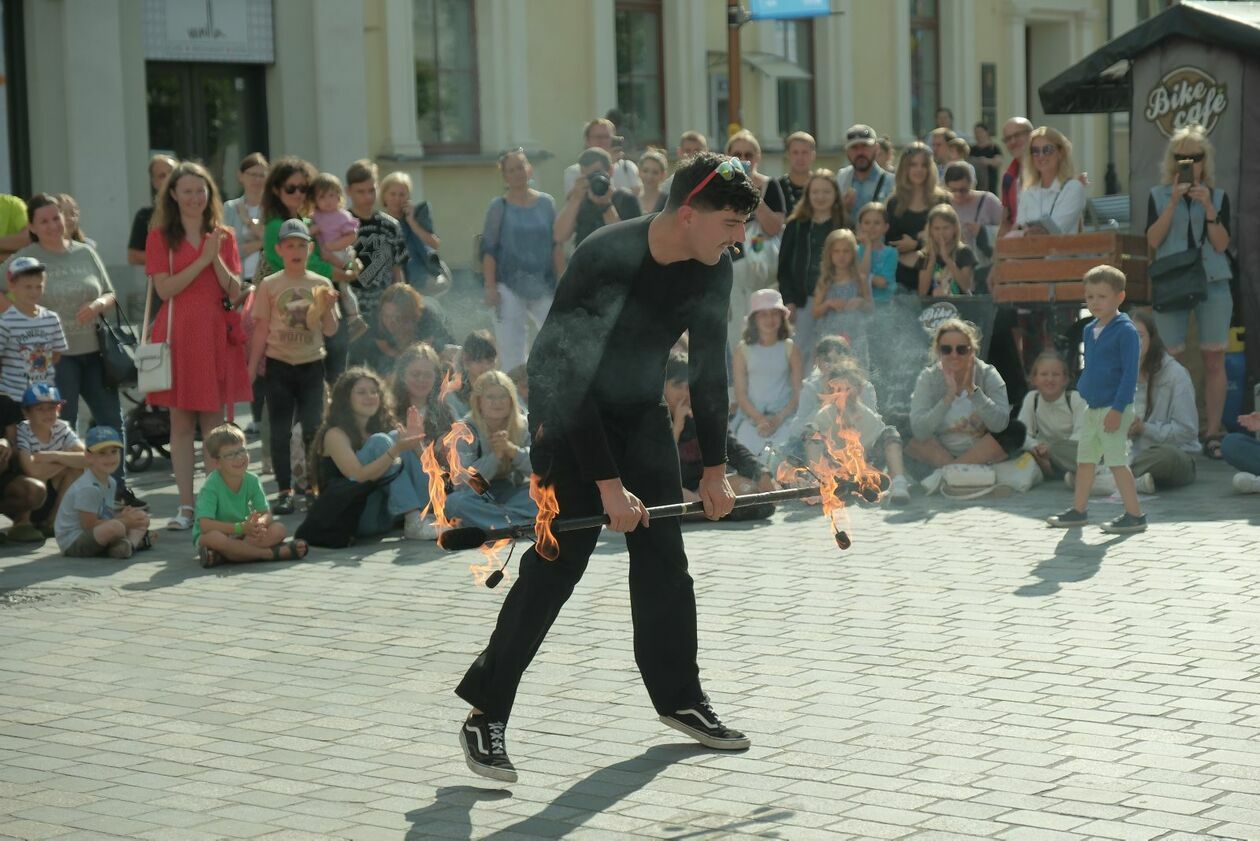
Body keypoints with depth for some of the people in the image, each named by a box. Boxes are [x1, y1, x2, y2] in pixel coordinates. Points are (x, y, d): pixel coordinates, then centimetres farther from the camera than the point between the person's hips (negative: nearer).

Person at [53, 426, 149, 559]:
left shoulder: (110, 482, 9)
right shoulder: (88, 488, -22)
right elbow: (89, 525, -22)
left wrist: (120, 516, -9)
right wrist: (123, 521, -17)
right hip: (73, 543, -10)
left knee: (142, 517, 9)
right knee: (115, 527, -38)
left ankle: (129, 543, -17)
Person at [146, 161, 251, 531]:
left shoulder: (224, 236, 11)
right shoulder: (160, 236, 4)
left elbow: (235, 292, 4)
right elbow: (165, 288, -8)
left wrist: (217, 259, -11)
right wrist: (202, 259, -13)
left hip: (215, 334, 2)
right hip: (178, 334, -2)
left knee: (214, 423, 3)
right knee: (181, 423, -1)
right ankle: (186, 506, 2)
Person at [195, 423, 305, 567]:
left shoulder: (252, 481, -4)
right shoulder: (211, 486, -19)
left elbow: (266, 514, -5)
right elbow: (205, 525, -28)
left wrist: (259, 524, -31)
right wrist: (241, 528, -34)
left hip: (241, 535, 6)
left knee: (278, 529, -17)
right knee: (213, 538, -40)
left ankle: (221, 556, -30)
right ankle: (273, 553, -32)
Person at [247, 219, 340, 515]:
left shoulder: (321, 284, 2)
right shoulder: (269, 285, 0)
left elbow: (331, 331, 4)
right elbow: (261, 330, 3)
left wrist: (327, 308, -15)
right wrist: (251, 368, 0)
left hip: (311, 364, 1)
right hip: (279, 365, -1)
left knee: (313, 429, 3)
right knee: (280, 431, 1)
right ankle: (285, 491, 7)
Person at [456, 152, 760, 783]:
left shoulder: (712, 270, -9)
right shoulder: (606, 259, -30)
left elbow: (709, 368, 3)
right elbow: (573, 377, -28)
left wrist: (715, 468, 2)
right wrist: (608, 483, -27)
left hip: (641, 411, 7)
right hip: (569, 409, -7)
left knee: (662, 553, 6)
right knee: (561, 556, -14)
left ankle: (679, 697, 21)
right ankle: (485, 713, -8)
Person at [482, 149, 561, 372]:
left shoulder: (546, 203, 8)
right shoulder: (499, 207, 2)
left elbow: (556, 245, 9)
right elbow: (488, 249, 0)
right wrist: (490, 287, -8)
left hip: (543, 286, 2)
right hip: (509, 288, -2)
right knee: (512, 350, -4)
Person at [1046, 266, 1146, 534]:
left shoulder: (1125, 330, -13)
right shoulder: (1090, 330, 12)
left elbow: (1130, 373, -17)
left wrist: (1117, 408, -21)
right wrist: (1080, 392, 16)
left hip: (1113, 409, -9)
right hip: (1091, 408, 9)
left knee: (1116, 461, -10)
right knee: (1084, 459, 15)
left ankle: (1135, 515, -4)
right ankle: (1078, 510, 26)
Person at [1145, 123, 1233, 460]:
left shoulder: (1218, 196, 7)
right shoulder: (1159, 195, 7)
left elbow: (1221, 243, -3)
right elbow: (1153, 240, -6)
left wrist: (1208, 207, -15)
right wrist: (1174, 202, -13)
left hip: (1212, 283, 0)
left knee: (1214, 358, -4)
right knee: (1173, 360, -2)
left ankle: (1212, 433, -1)